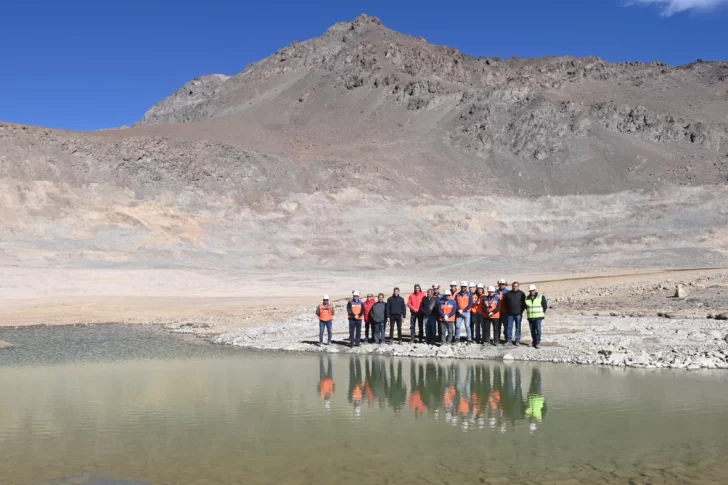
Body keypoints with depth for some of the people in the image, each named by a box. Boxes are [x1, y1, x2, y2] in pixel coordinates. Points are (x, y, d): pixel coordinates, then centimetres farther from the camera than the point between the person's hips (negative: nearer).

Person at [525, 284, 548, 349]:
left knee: (538, 329, -11)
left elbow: (545, 306, 4)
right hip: (530, 317, 4)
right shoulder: (527, 298, 8)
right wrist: (529, 312, 13)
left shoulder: (541, 297, -1)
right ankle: (534, 342, 18)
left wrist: (542, 313, 5)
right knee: (532, 330, 7)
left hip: (538, 317, -4)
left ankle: (538, 343, -8)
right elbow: (526, 306, 20)